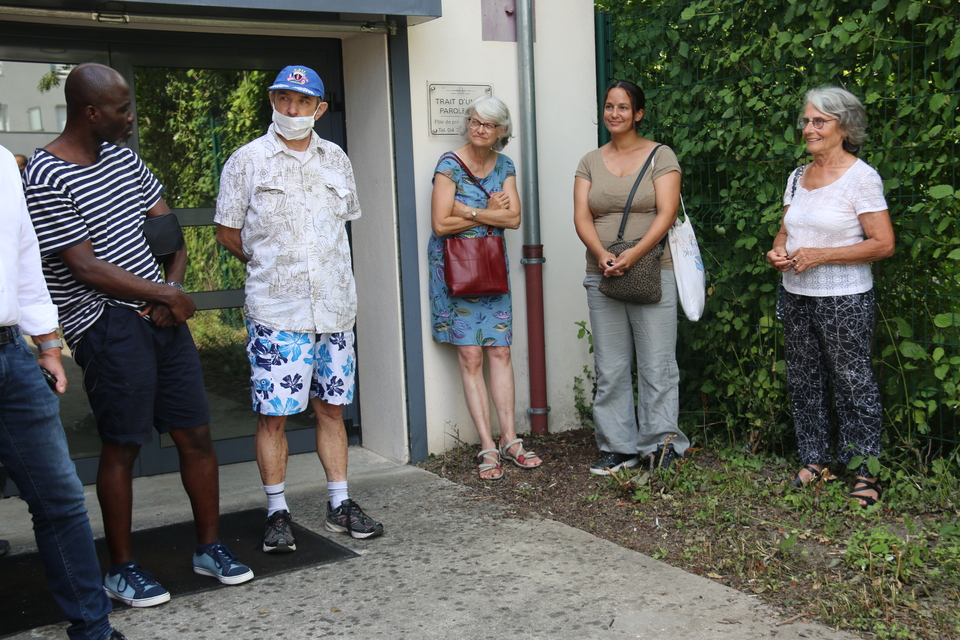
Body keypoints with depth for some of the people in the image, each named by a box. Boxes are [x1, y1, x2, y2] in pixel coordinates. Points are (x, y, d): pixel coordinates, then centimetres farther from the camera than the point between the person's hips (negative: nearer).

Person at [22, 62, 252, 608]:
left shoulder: (124, 158, 12)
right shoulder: (47, 178, -11)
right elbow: (85, 267, -15)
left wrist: (174, 284, -2)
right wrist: (168, 295, -10)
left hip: (161, 314, 7)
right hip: (107, 325, -7)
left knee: (197, 434, 8)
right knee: (122, 446, 0)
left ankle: (210, 547, 22)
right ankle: (122, 568, 17)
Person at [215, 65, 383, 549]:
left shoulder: (336, 160, 11)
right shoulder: (247, 160, 0)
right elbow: (228, 232, 5)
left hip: (334, 306, 4)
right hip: (275, 310, -3)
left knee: (331, 408, 10)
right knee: (272, 414, -1)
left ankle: (339, 505, 21)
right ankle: (277, 513, 13)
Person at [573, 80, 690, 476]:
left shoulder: (661, 156, 2)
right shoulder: (590, 162, 13)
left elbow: (666, 214, -8)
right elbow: (582, 217, 3)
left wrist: (631, 257, -20)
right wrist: (602, 256, -16)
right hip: (602, 277, 4)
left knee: (657, 365, -1)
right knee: (610, 369, 6)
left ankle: (661, 444, 10)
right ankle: (618, 448, 16)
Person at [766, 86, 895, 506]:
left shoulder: (861, 177, -10)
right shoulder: (797, 177, 11)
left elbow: (883, 244, -15)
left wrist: (819, 255, -19)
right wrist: (778, 252, -1)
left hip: (844, 299, -7)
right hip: (796, 297, 7)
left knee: (852, 382, 0)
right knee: (803, 381, 12)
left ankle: (864, 472, 12)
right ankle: (814, 459, 26)